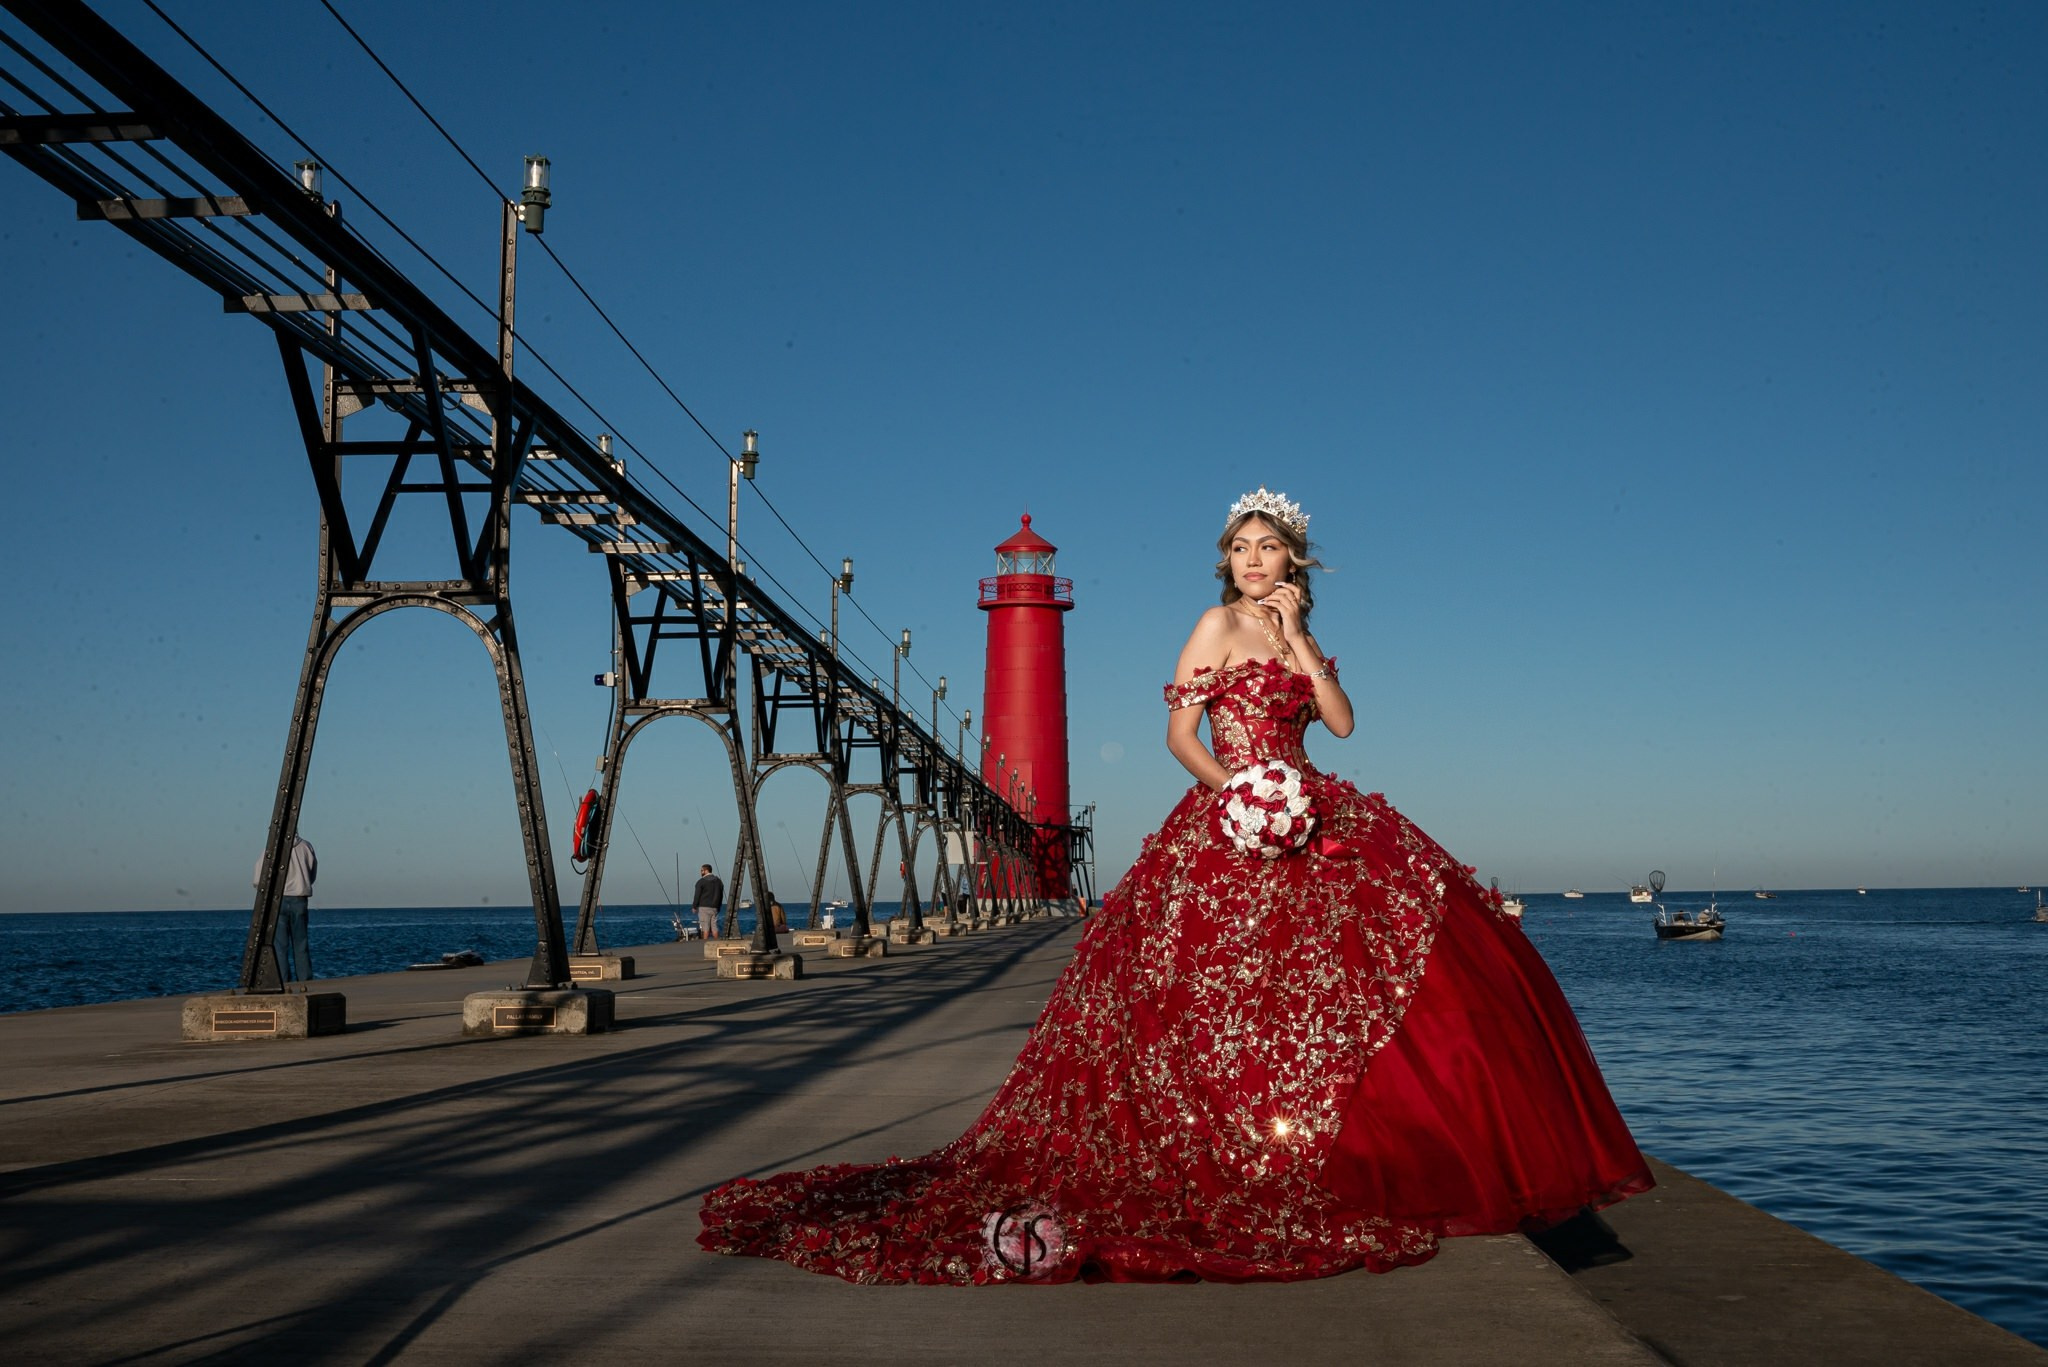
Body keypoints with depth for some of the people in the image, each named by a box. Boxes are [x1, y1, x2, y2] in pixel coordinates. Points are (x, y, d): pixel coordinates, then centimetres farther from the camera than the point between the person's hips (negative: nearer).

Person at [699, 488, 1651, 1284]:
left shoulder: (1297, 639, 18)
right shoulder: (1220, 624, 0)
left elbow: (1341, 721, 3)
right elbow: (1180, 733, -6)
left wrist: (1296, 635, -1)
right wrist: (1232, 785, -20)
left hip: (1313, 820, 7)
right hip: (1238, 823, -7)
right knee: (1233, 984, -9)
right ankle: (1248, 1169, 1)